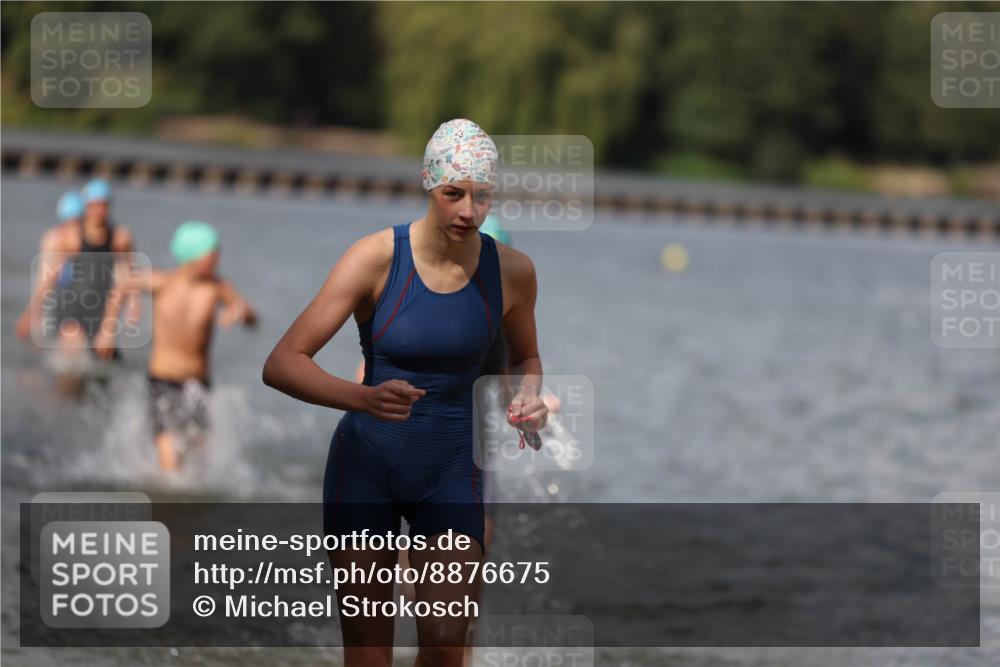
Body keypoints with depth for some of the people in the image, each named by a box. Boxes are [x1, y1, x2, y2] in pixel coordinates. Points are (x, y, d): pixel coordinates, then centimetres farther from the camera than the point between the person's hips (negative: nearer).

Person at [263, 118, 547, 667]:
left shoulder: (511, 271, -6)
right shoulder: (377, 257, -15)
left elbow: (525, 358, 16)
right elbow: (281, 364, -21)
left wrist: (528, 396, -8)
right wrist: (363, 398, -38)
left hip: (451, 468, 2)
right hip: (366, 461, -2)